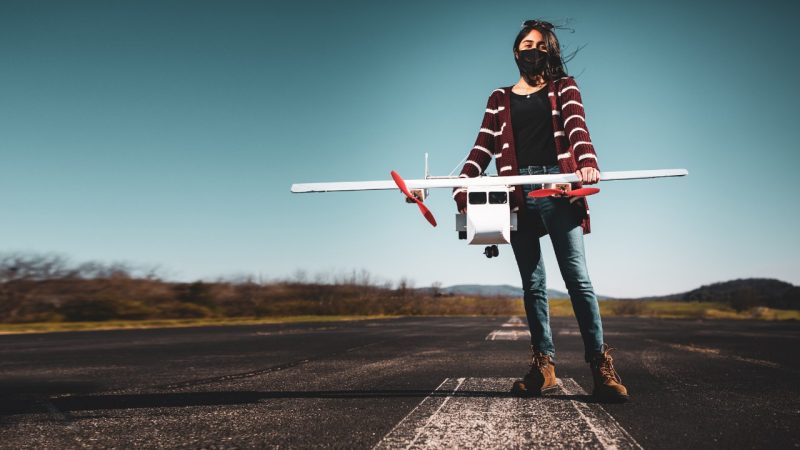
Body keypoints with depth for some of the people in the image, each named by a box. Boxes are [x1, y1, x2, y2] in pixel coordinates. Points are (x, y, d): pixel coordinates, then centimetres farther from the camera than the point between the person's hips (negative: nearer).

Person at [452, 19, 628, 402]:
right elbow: (483, 148, 10)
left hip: (558, 190, -2)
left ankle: (601, 364, -4)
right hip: (518, 196, 2)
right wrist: (462, 187, -7)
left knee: (577, 278, -7)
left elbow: (576, 125, -5)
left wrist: (588, 161, -26)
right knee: (532, 285, 3)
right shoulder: (499, 98, 20)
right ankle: (543, 364, 8)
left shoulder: (564, 88, 15)